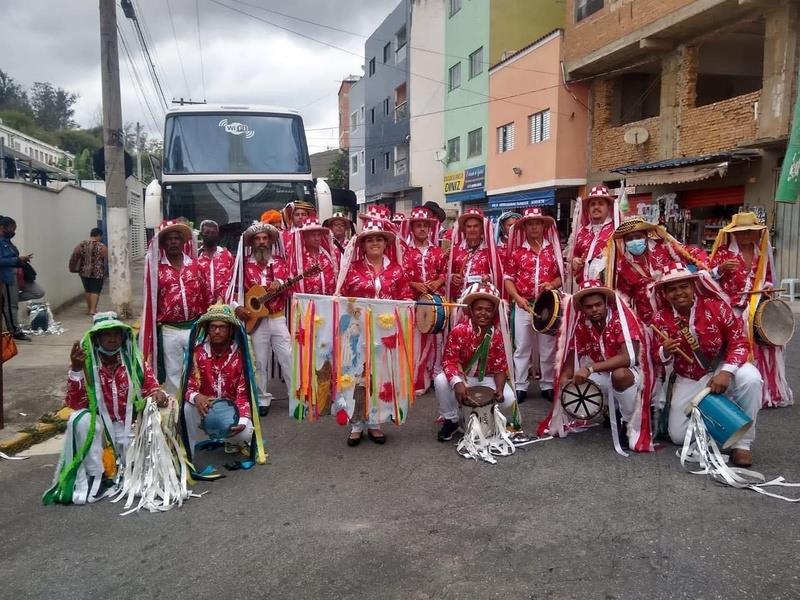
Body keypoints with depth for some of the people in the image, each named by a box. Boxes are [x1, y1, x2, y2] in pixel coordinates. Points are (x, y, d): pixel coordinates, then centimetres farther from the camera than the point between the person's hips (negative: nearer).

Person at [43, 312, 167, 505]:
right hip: (99, 424, 0)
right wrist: (75, 369, -29)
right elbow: (74, 404, -16)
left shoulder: (135, 361, -5)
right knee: (81, 419, -33)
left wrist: (157, 392, -23)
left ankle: (125, 453, 16)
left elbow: (151, 386, 2)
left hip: (130, 425, 1)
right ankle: (95, 477, -18)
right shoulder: (86, 363, -9)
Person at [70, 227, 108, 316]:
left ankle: (89, 308, 26)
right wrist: (105, 270, 9)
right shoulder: (102, 247, -10)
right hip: (97, 273, -5)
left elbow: (74, 258, 5)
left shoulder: (81, 245, 2)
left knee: (87, 290, 18)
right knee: (95, 291, 0)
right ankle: (93, 309, -4)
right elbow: (107, 260, -6)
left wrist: (72, 268, 17)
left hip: (84, 272, 5)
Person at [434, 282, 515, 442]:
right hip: (462, 376, -1)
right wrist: (457, 383, -40)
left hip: (487, 379, 1)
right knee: (441, 381, -32)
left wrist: (499, 389, -28)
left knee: (508, 400, -24)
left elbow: (500, 367, -9)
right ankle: (451, 420, -7)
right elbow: (449, 361, -21)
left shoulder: (498, 335, -12)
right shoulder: (458, 331, -19)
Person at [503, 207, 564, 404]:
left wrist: (552, 284, -12)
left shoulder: (553, 249, 6)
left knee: (548, 347, 8)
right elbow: (508, 278, 3)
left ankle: (547, 385, 19)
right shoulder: (516, 251, 2)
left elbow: (562, 275, 10)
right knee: (522, 347, 5)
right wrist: (517, 298, -12)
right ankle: (520, 386, 12)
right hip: (524, 304, -1)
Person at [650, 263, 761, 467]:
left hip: (721, 369, -2)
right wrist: (665, 352, -28)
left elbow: (740, 341, -15)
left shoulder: (716, 307, -17)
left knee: (750, 377, -36)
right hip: (689, 381, 2)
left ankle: (742, 442, -17)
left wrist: (726, 372, -31)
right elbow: (660, 358, -2)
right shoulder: (661, 319, -10)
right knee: (678, 436, -4)